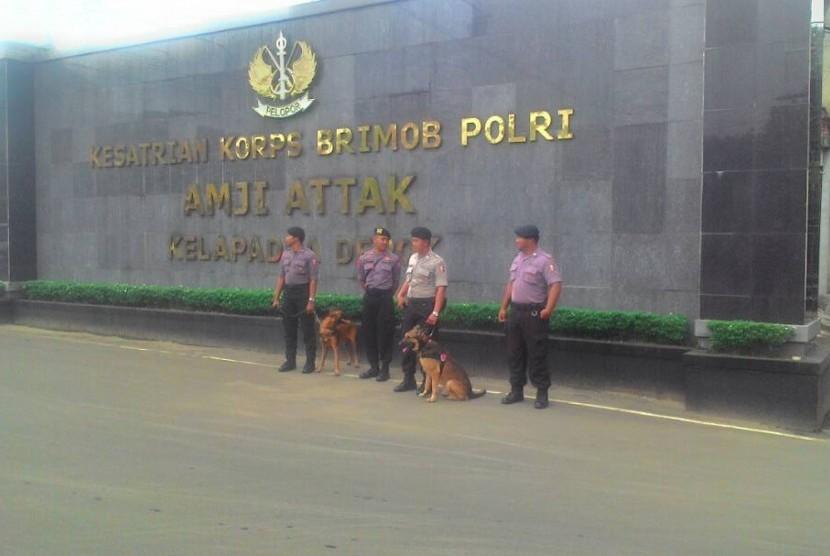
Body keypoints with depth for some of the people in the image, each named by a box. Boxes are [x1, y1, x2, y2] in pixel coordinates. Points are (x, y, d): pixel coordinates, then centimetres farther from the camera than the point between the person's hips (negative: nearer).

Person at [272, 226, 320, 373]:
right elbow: (281, 277, 13)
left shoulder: (309, 255, -10)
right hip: (288, 292, 6)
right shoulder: (286, 254, 10)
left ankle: (310, 362, 7)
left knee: (307, 329, 0)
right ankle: (290, 360, 18)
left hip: (303, 291, -6)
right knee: (289, 328, 9)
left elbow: (313, 279, -13)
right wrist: (276, 298, 10)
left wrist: (311, 300, -19)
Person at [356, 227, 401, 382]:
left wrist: (388, 295, 9)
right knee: (368, 332, 6)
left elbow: (396, 281, 5)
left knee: (385, 333, -2)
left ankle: (384, 368, 7)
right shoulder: (364, 258, 4)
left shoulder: (393, 259, -3)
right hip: (369, 297, 3)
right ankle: (374, 366, 17)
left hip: (385, 297, -3)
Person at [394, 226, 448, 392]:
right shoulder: (413, 258, 12)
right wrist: (400, 294, 5)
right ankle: (408, 379, 23)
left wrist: (435, 313, -25)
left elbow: (441, 289, -18)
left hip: (427, 305, -7)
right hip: (411, 304, 7)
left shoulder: (437, 262, -13)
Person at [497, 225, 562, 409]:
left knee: (537, 355, -3)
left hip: (534, 313, -8)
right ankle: (516, 390, 22)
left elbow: (556, 285, -20)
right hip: (515, 311, 8)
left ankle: (542, 393, 6)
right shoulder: (517, 259, 14)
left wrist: (549, 308, -29)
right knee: (514, 353, 12)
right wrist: (503, 307, 16)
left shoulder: (544, 260, -12)